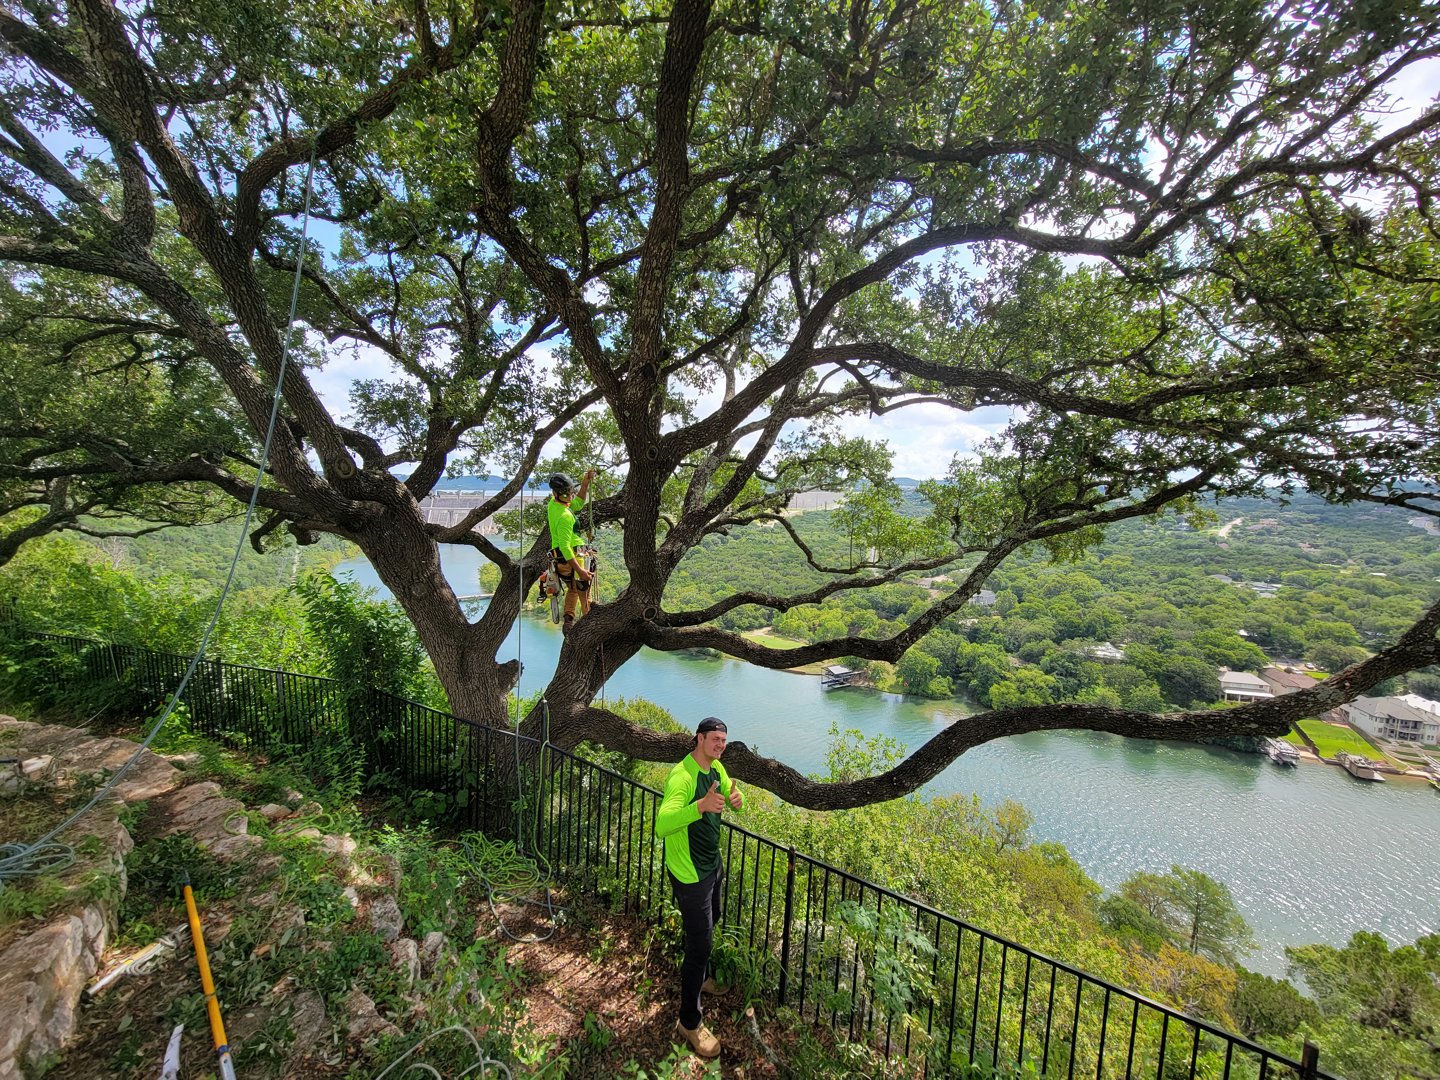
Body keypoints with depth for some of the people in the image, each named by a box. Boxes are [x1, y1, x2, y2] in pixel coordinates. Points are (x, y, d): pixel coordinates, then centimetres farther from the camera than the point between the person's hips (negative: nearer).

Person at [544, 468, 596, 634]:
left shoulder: (552, 503, 1)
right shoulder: (564, 516, -27)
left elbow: (577, 504, 15)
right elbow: (565, 546, -31)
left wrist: (585, 484, 3)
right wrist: (579, 570, -32)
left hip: (559, 558, 9)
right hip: (571, 558, -9)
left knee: (572, 590, 27)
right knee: (584, 594, 4)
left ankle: (568, 620, 26)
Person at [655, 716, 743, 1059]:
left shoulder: (717, 768, -3)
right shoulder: (681, 778, -32)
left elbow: (731, 799, 10)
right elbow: (662, 825, -44)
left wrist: (736, 799, -16)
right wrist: (701, 806, -60)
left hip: (713, 865, 9)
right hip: (689, 873, -9)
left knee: (709, 924, 28)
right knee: (700, 943, 2)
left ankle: (699, 978, 55)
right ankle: (690, 1022, 22)